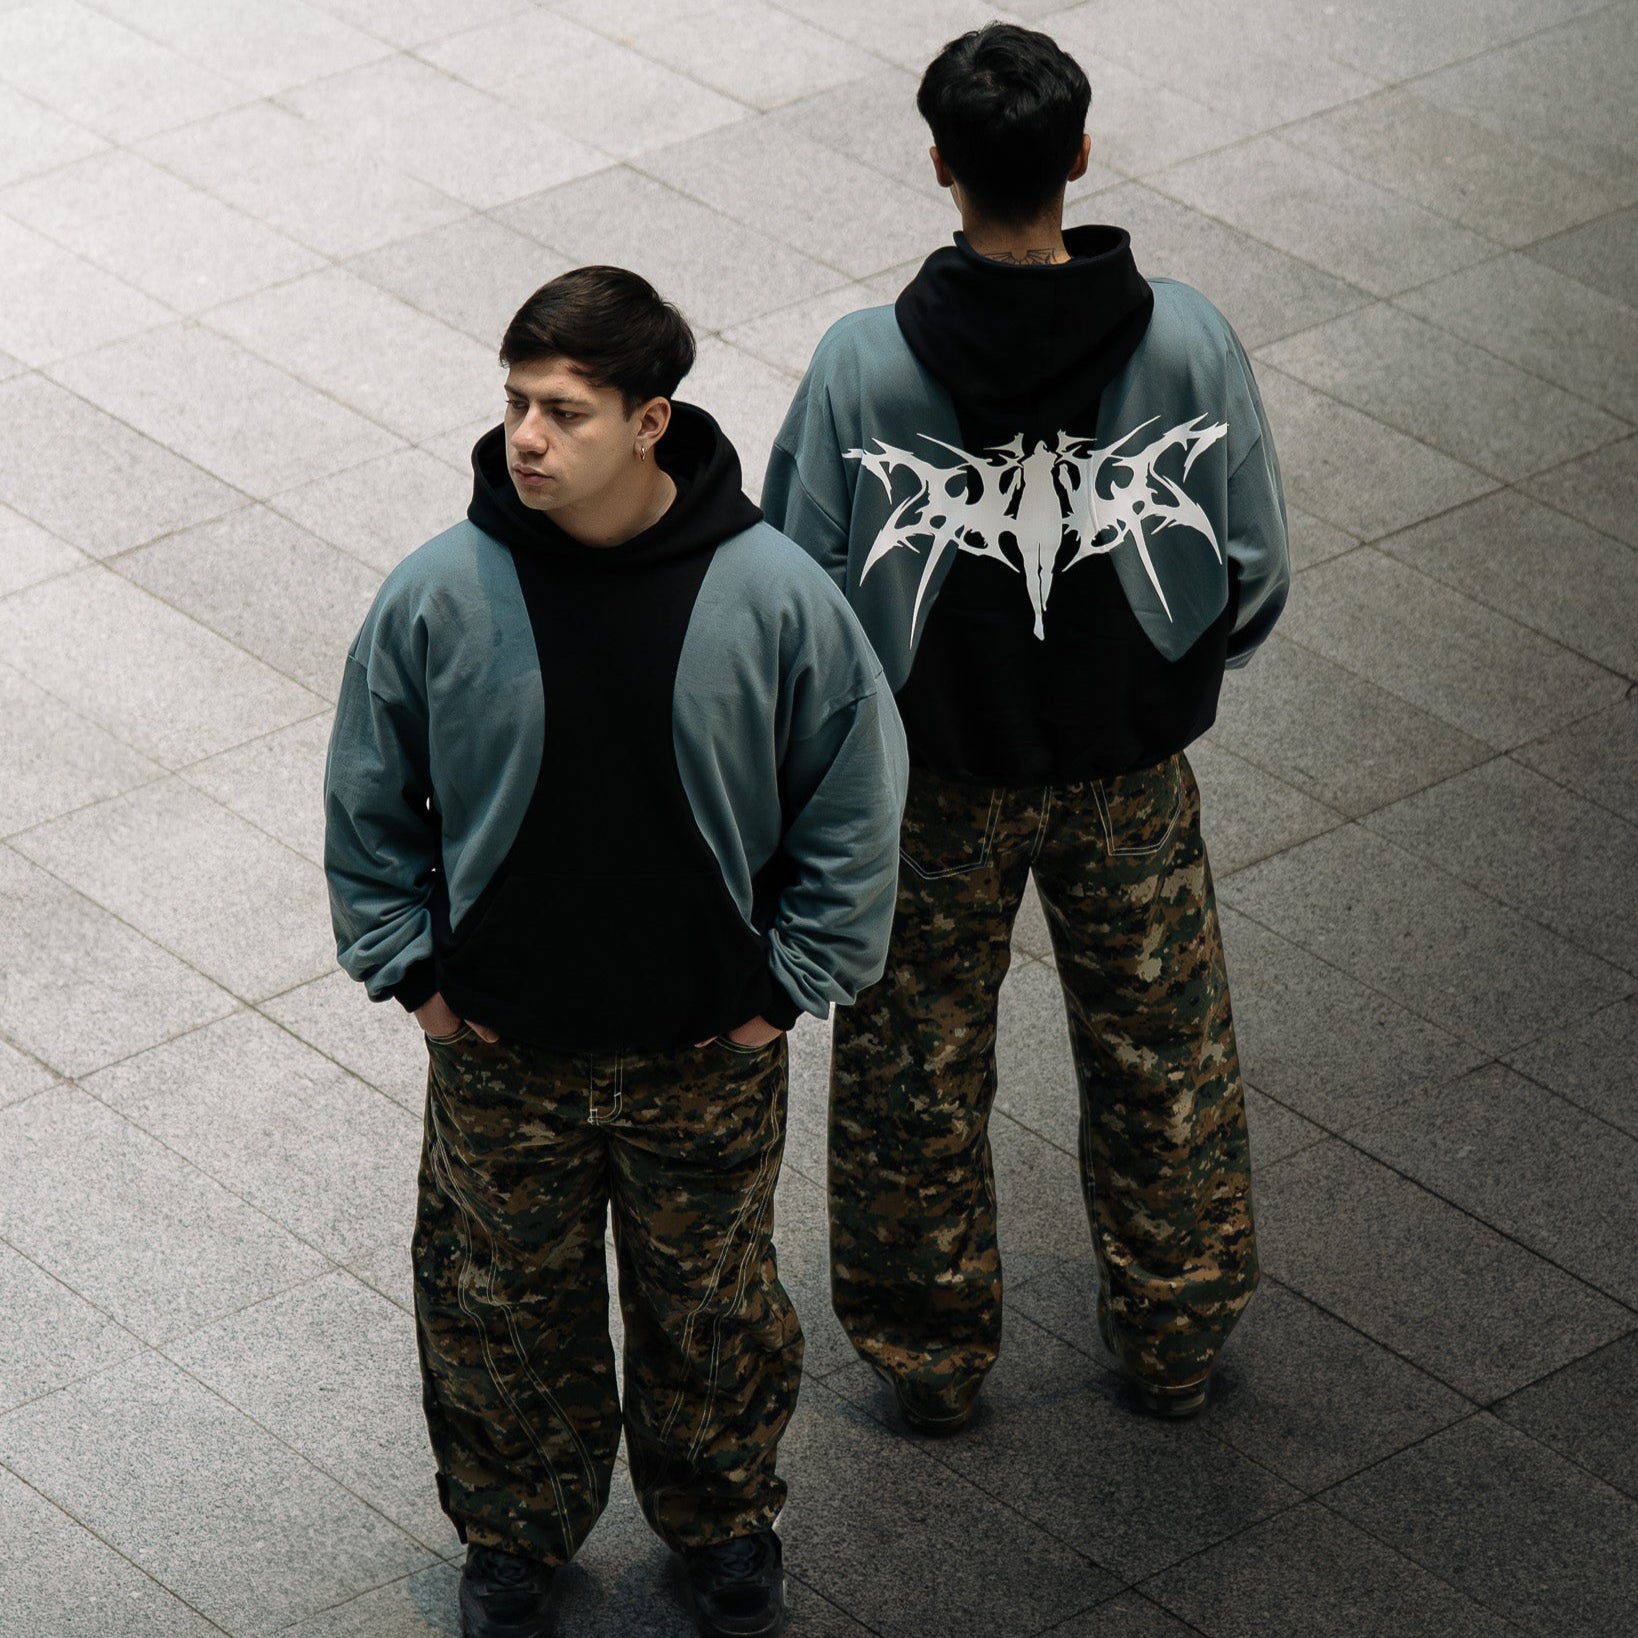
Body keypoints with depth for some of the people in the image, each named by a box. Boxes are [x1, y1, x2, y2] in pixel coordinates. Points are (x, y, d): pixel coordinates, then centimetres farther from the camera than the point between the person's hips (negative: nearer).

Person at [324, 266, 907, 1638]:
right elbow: (368, 804, -1)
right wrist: (412, 971, -2)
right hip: (500, 1055, 0)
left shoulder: (775, 596, -20)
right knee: (504, 1300, 19)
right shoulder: (438, 596, -18)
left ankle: (723, 1517, 47)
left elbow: (853, 803, -5)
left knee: (711, 1302, 21)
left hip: (709, 1055, 0)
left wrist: (786, 984, -5)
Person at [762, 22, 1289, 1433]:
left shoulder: (864, 368, -23)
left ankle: (932, 1354, 35)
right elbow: (1255, 583, -9)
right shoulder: (1188, 342, -19)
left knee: (915, 1072, 20)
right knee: (1163, 1054, 22)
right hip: (1132, 775, 1)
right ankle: (1175, 1340, 38)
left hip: (934, 775, -1)